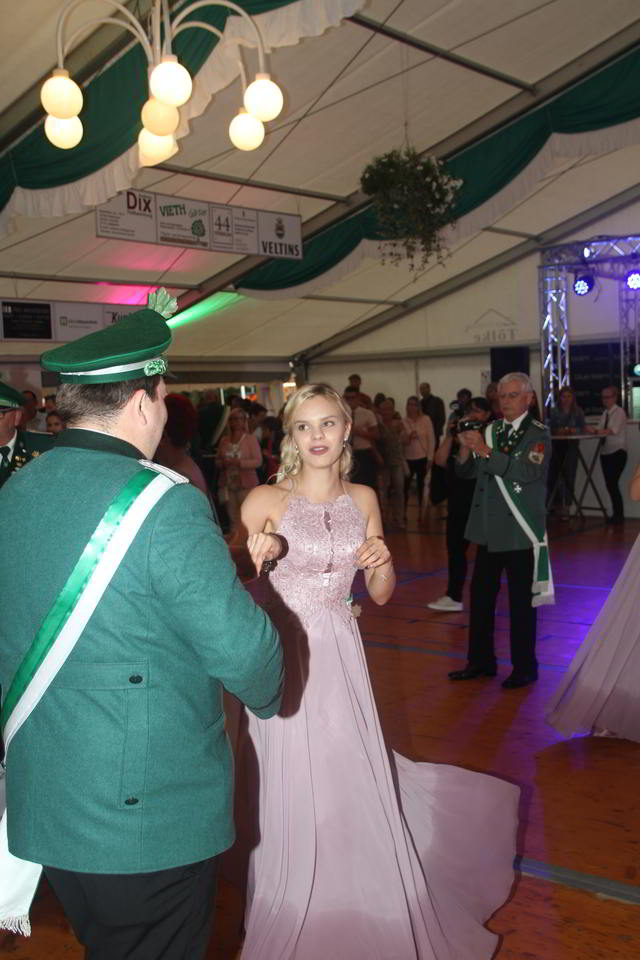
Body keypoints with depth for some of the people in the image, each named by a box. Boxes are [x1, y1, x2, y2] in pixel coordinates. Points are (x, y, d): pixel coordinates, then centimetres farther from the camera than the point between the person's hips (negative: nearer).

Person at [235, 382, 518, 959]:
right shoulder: (265, 501, -8)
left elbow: (381, 594, 11)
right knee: (297, 797, 6)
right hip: (285, 658, -3)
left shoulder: (363, 499, 6)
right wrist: (258, 557, -35)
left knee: (357, 785, 8)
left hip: (342, 657, 3)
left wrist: (383, 560, -9)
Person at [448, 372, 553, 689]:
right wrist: (466, 449, -12)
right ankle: (480, 661, 26)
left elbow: (528, 470, -24)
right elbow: (466, 471, 8)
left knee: (522, 602, 3)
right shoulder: (490, 430, 9)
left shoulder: (538, 434, -6)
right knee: (480, 597, 11)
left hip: (520, 532, -5)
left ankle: (524, 668, 17)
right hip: (489, 529, 5)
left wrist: (486, 451, -26)